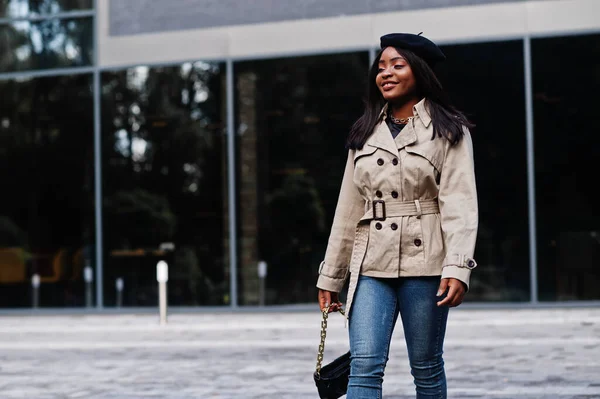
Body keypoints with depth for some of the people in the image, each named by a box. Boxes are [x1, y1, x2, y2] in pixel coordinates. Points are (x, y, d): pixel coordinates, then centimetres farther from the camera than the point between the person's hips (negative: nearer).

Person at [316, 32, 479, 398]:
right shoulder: (364, 134, 15)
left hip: (424, 262, -3)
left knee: (426, 367, 4)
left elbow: (459, 203, -8)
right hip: (371, 264, 3)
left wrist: (457, 267, -21)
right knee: (364, 364, -8)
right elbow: (348, 210, 16)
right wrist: (330, 276, 14)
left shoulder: (449, 130, 2)